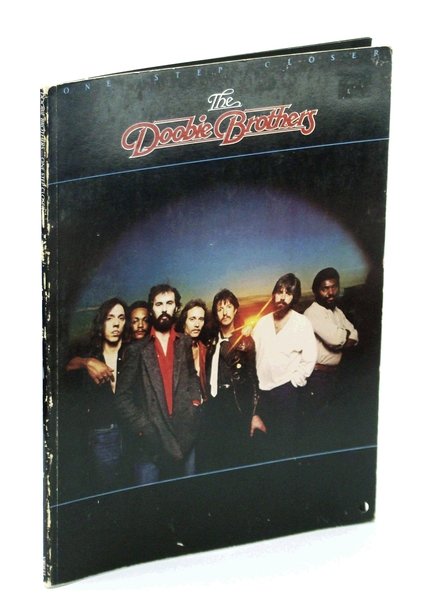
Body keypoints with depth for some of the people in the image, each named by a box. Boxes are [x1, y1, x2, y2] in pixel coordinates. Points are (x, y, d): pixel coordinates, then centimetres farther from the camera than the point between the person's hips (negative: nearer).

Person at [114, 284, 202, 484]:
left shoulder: (186, 344, 11)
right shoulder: (137, 350, 5)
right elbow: (123, 397, 4)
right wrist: (142, 428, -6)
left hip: (184, 440, 2)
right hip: (150, 443, -2)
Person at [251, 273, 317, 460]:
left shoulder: (302, 323, -2)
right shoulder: (263, 322, 9)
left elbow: (309, 359, -5)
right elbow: (253, 354, 7)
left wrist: (294, 381, -8)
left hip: (287, 390, -4)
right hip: (263, 390, 4)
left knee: (285, 444, -3)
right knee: (265, 444, 8)